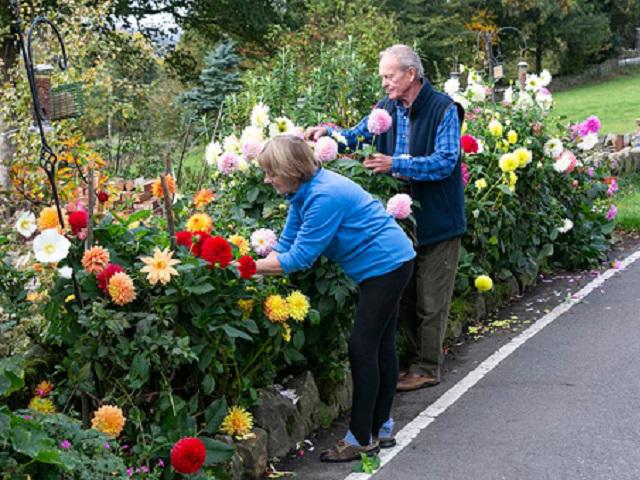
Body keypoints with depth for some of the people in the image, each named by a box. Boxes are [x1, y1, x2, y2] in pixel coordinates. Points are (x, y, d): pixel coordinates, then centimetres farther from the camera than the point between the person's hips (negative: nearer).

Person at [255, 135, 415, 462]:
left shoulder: (324, 196, -27)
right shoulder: (303, 193, 3)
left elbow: (299, 258, -26)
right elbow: (285, 245, 3)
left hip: (387, 263, -10)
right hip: (385, 265, 10)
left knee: (362, 347, -7)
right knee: (381, 348, 16)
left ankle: (362, 439, 2)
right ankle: (381, 430, 27)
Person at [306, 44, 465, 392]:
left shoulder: (443, 110, -13)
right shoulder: (387, 108, 5)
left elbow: (445, 162, -22)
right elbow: (357, 136, 17)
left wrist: (396, 164, -27)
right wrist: (328, 133, -3)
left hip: (437, 220, -6)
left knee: (430, 301, 3)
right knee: (404, 297, 15)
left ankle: (427, 367, 15)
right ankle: (416, 359, 29)